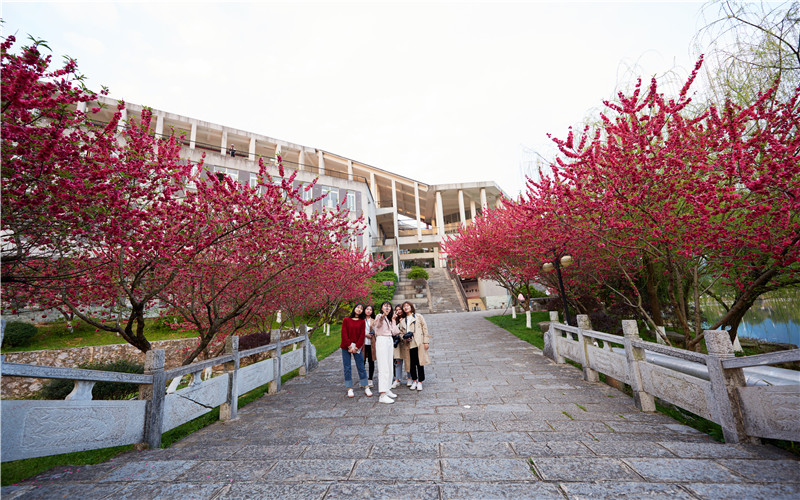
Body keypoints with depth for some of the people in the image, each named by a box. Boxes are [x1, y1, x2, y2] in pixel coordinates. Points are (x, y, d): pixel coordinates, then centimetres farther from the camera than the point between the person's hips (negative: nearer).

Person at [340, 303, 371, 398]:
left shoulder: (362, 321, 6)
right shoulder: (346, 320, 3)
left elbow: (362, 335, 0)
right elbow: (344, 334, -4)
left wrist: (356, 347, -10)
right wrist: (349, 346, -11)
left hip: (357, 347, 0)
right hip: (346, 347, 0)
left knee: (361, 367, 2)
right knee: (347, 368, 3)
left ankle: (366, 388, 10)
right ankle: (349, 389, 13)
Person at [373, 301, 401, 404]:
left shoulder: (388, 318, 20)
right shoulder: (379, 316, -4)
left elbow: (394, 332, 10)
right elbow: (375, 324, -31)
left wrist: (393, 320, 11)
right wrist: (382, 317, -51)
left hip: (390, 341, 9)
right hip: (381, 340, -8)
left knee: (389, 367, 11)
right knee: (383, 367, -13)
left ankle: (387, 390, 21)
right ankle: (382, 395, -13)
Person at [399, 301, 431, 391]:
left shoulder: (418, 317, 6)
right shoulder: (402, 320, 15)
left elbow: (425, 329, 3)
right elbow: (401, 332, 16)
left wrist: (426, 341, -4)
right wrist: (405, 338, -6)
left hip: (419, 343, -3)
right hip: (409, 344, 3)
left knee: (419, 363, 0)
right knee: (411, 363, 5)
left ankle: (420, 382, 14)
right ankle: (414, 381, 23)